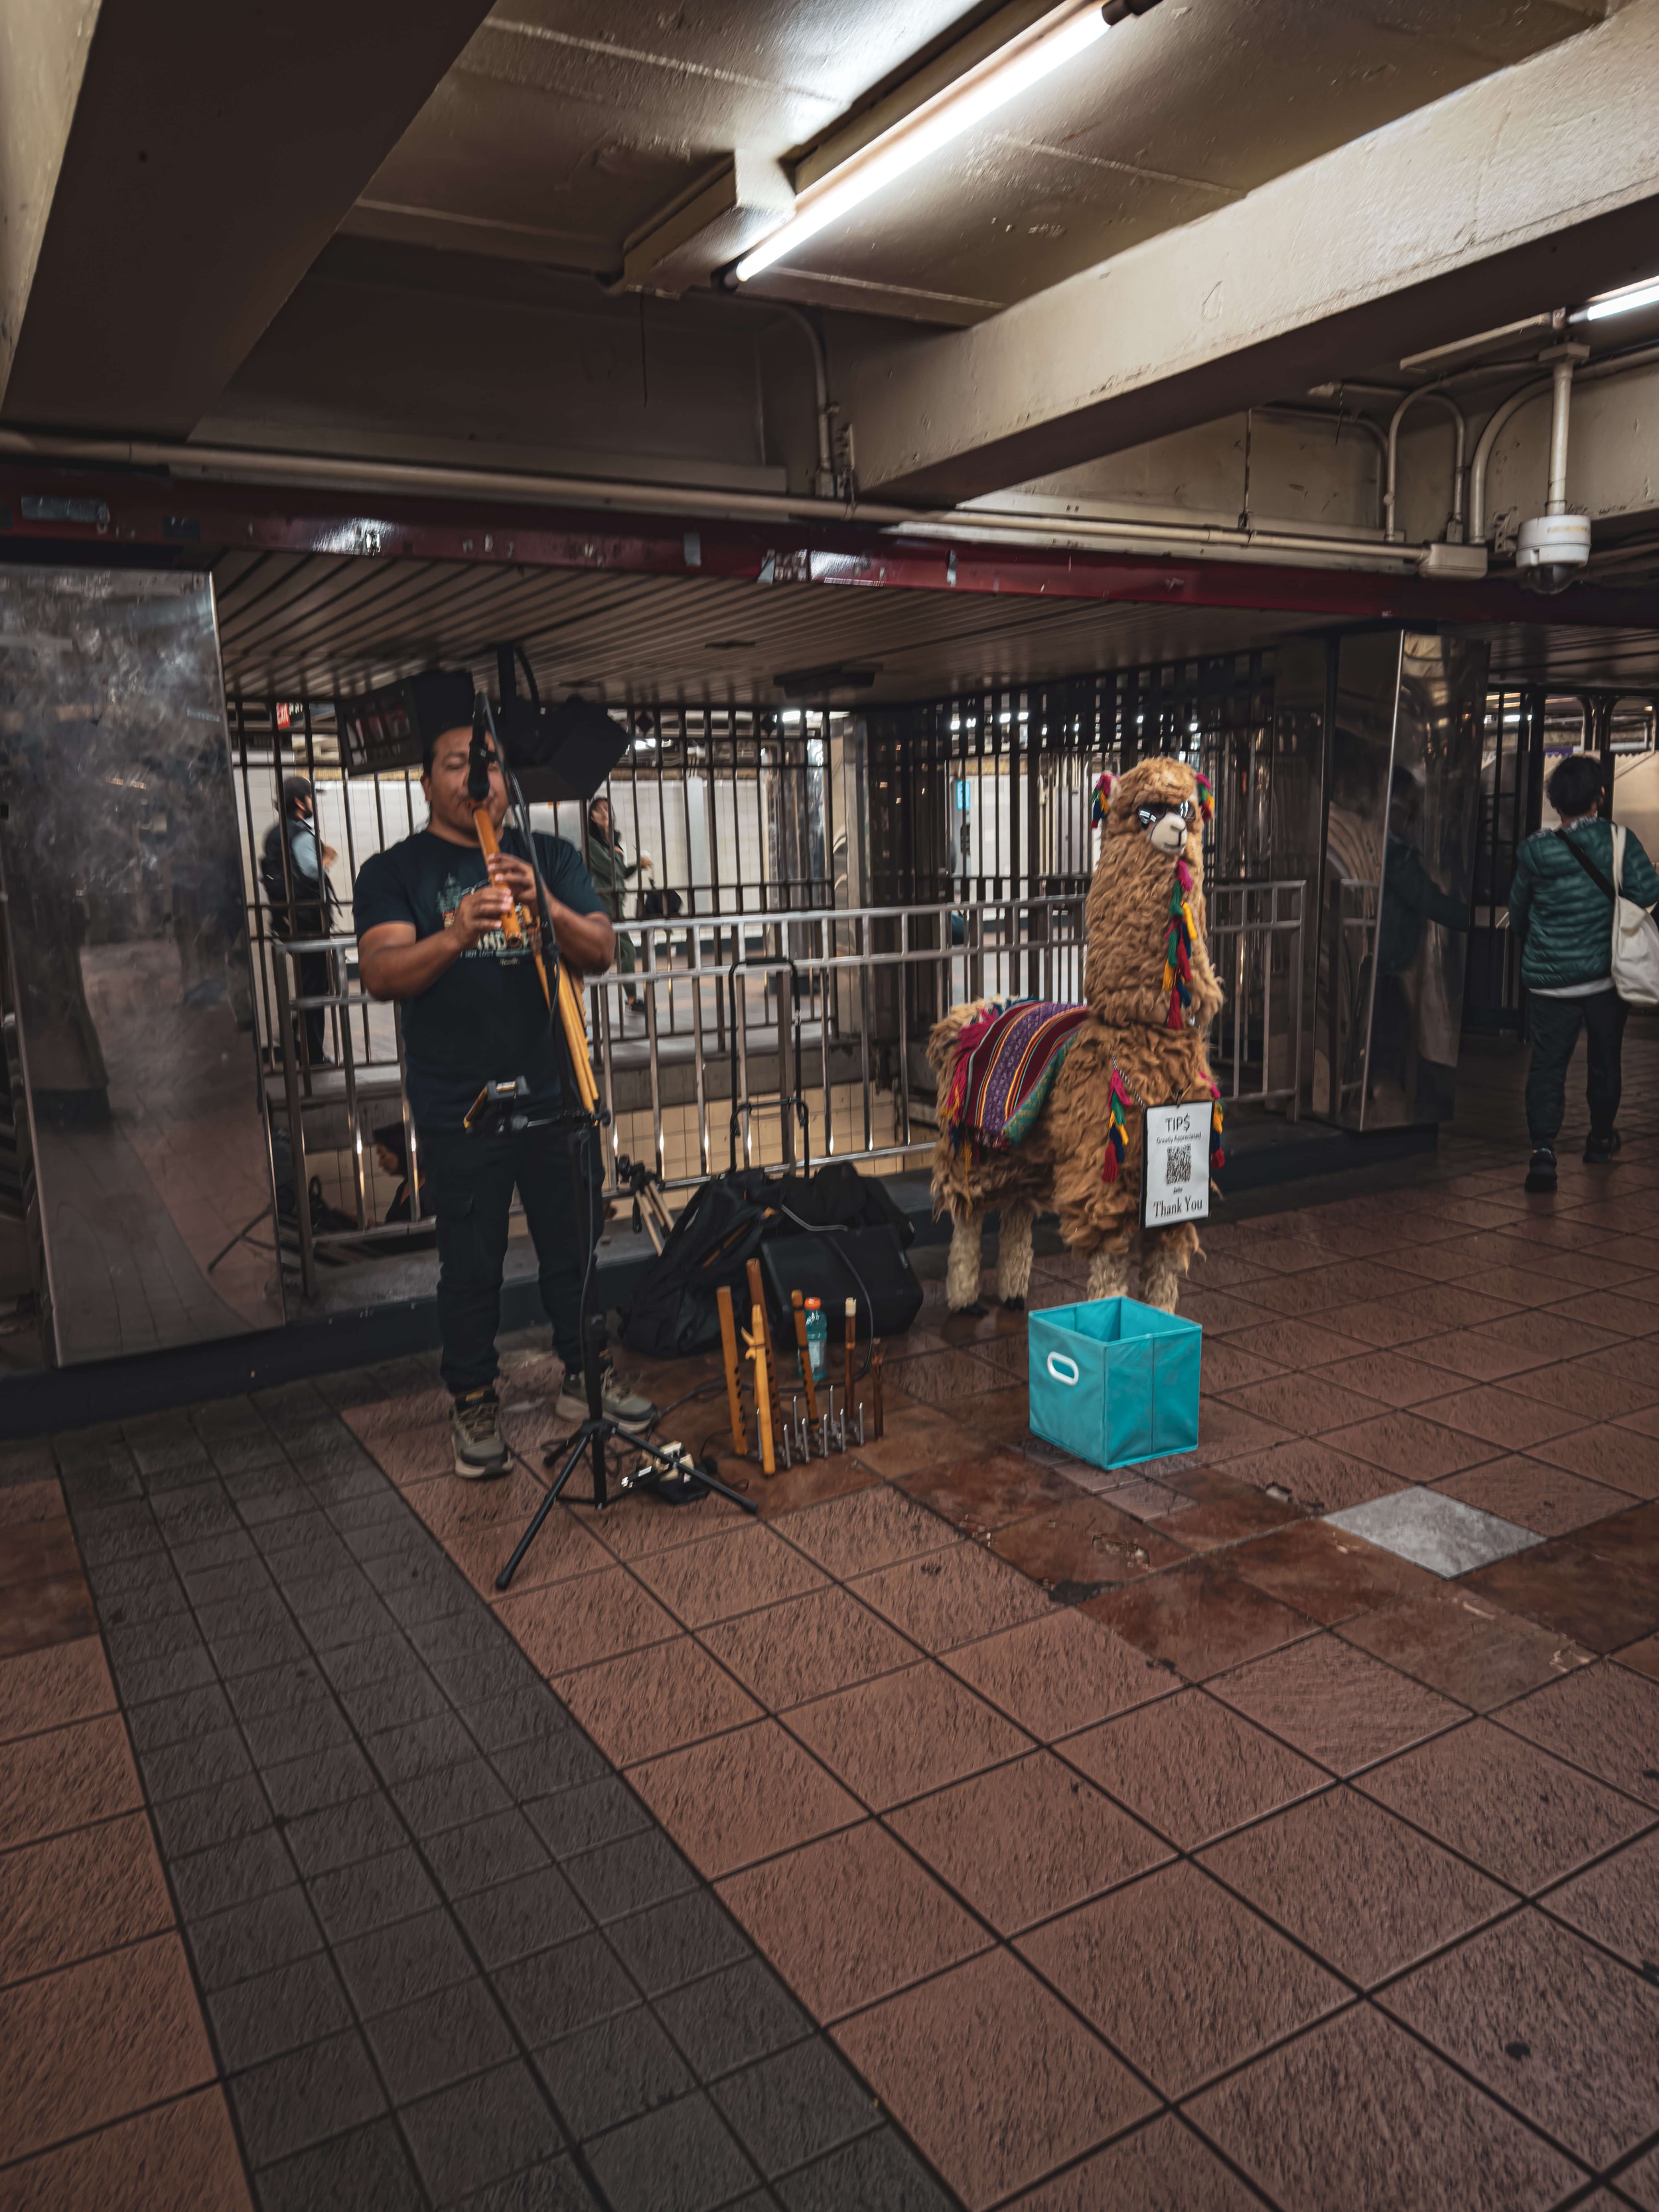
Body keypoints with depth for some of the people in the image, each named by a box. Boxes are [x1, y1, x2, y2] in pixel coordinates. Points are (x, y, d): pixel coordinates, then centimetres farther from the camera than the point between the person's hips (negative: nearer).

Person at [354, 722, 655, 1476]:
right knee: (470, 1265, 6)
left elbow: (600, 954, -2)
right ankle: (473, 1400, 24)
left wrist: (545, 907, -22)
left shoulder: (552, 857, 8)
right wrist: (455, 935, -33)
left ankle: (585, 1376, 32)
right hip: (458, 1110, -2)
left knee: (576, 1246, 13)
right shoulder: (394, 872, 1)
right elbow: (381, 974, -14)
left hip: (555, 1096, 3)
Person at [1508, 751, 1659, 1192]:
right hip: (1606, 974, 1)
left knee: (1547, 1064, 1)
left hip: (1549, 978, -1)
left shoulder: (1535, 851, -6)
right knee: (1605, 1060, 18)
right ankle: (1601, 1139, 34)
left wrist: (1529, 941, 27)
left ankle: (1543, 1148, -14)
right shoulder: (1619, 840, -9)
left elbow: (1518, 909, 7)